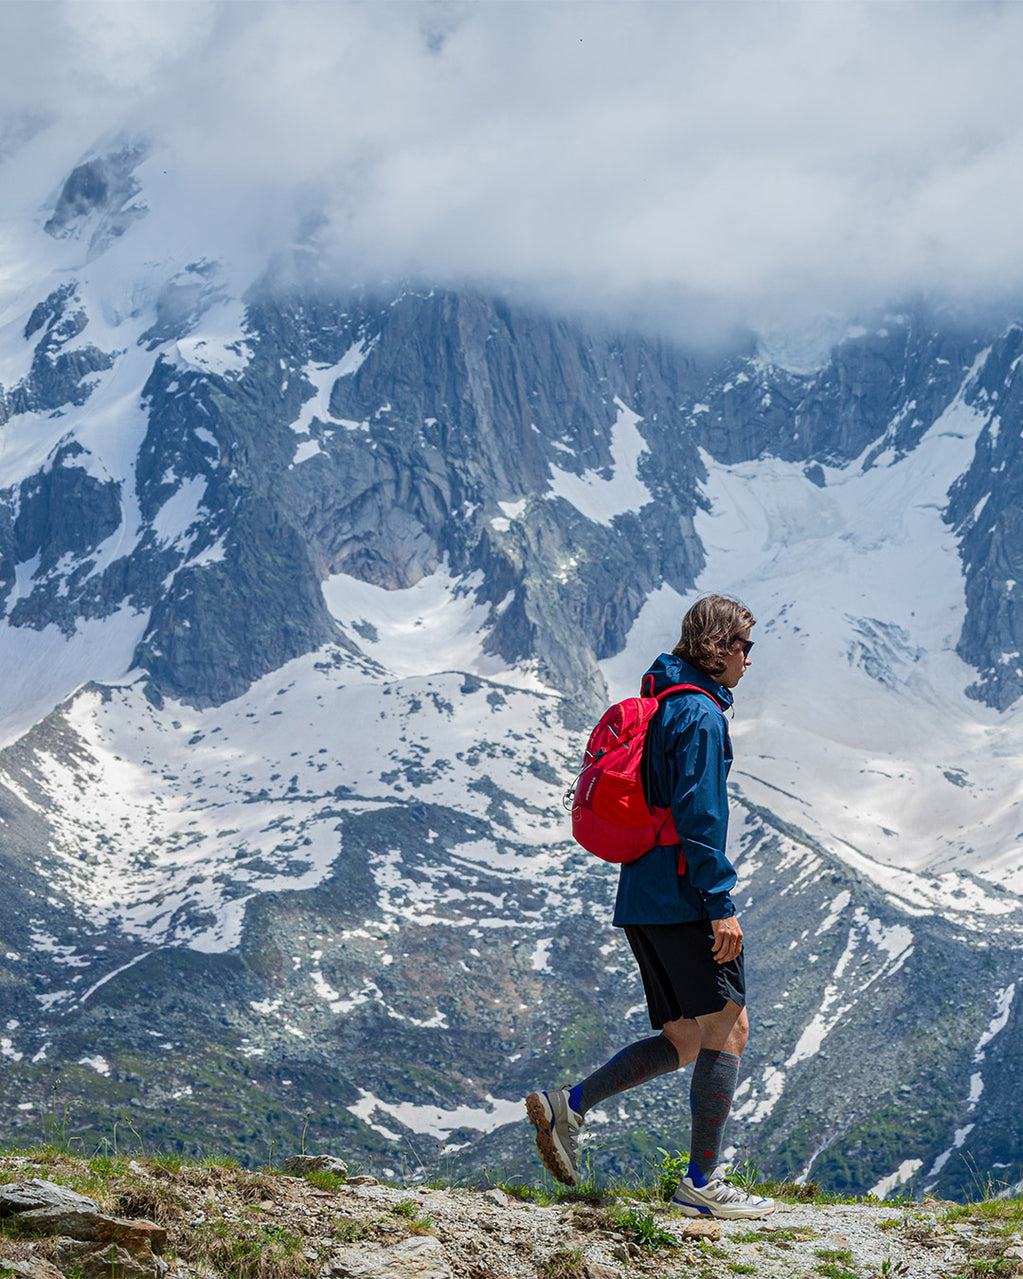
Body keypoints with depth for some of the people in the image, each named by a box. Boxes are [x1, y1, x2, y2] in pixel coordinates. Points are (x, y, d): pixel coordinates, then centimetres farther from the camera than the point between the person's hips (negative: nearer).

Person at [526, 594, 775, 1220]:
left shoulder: (662, 707, 19)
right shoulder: (700, 714, -11)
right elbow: (697, 816, -19)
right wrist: (721, 903, -19)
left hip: (643, 901, 10)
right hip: (684, 899, -10)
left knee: (685, 1041, 12)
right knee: (728, 1029, -2)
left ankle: (569, 1106, 2)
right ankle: (702, 1182, -1)